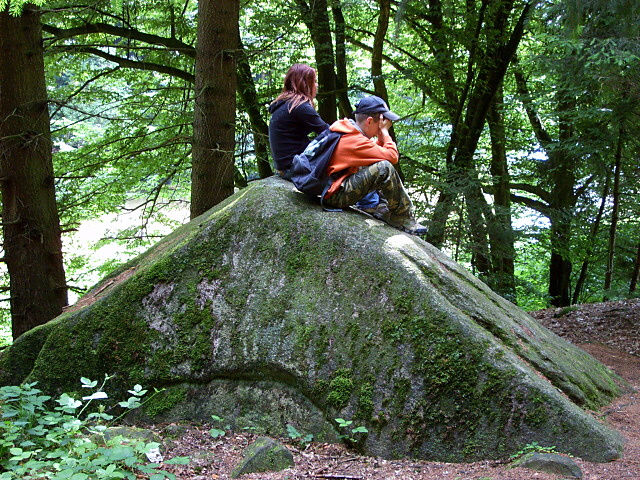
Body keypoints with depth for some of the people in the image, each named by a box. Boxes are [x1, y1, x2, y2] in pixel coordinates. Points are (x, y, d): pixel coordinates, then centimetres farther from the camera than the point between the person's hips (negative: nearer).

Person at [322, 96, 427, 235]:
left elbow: (379, 150, 18)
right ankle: (402, 217, -9)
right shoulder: (355, 141, -22)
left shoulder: (347, 127, 8)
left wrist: (381, 135, 1)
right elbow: (392, 156, -19)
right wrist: (384, 131, -9)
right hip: (334, 196, -11)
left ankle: (385, 210, 10)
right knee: (384, 168, -25)